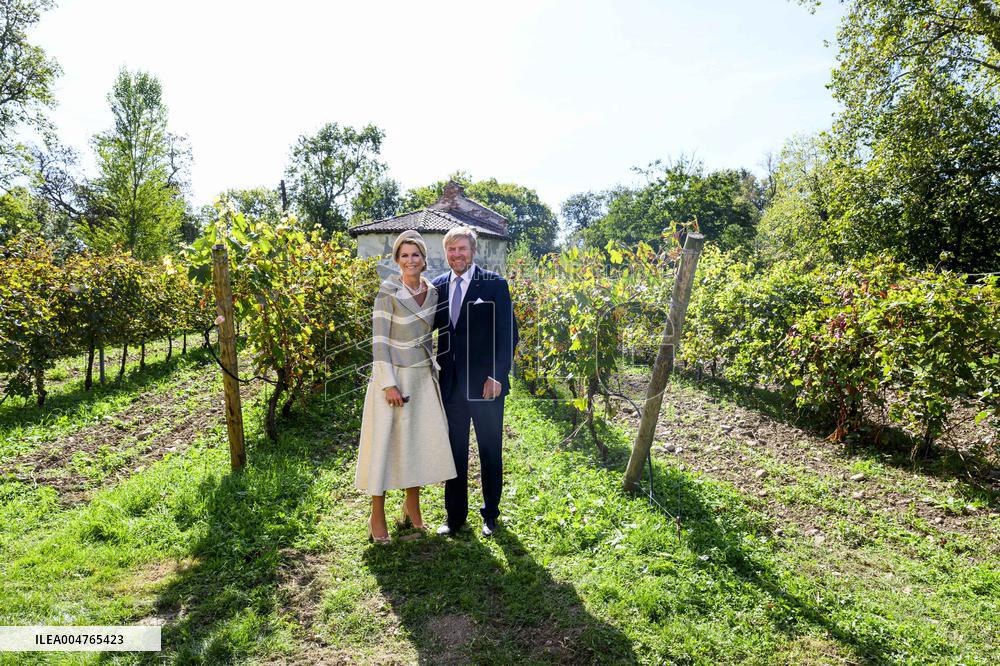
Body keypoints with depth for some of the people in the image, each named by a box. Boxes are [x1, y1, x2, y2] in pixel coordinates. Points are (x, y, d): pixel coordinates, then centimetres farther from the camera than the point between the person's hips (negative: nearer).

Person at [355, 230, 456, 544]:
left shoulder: (432, 292, 5)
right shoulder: (388, 292, -13)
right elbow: (379, 340, -15)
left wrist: (433, 368, 12)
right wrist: (389, 384, -18)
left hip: (423, 377, 6)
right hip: (394, 375, -6)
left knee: (421, 440, 10)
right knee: (385, 441, 2)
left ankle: (411, 507, 30)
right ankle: (377, 516, 17)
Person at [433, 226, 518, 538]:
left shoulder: (494, 285, -5)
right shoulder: (438, 286, 7)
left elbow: (508, 334, -7)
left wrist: (497, 376, -14)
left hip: (485, 383, -3)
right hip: (451, 383, 3)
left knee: (490, 452, 11)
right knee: (454, 451, 12)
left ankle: (490, 515, 29)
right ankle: (455, 516, 28)